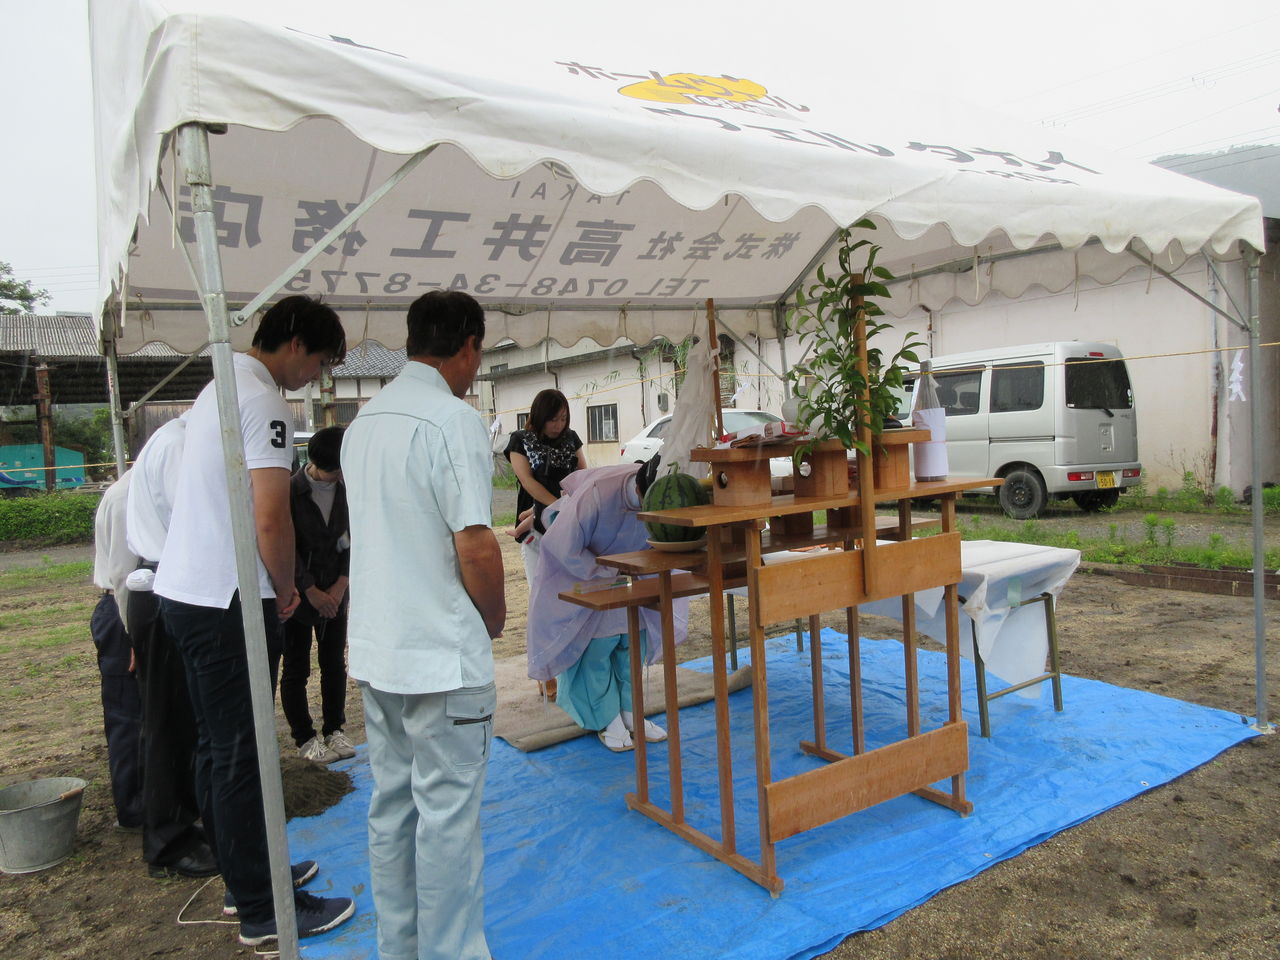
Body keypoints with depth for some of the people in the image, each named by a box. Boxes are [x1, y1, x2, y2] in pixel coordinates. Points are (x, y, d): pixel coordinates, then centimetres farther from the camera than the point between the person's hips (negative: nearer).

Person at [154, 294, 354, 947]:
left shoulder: (221, 385, 15)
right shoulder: (263, 401, -16)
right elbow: (270, 520, -24)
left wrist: (279, 587, 19)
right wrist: (284, 590, -7)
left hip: (185, 591, 10)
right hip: (226, 602, -10)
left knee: (217, 746, 18)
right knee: (240, 756, 0)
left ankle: (244, 876, 33)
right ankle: (263, 911, 13)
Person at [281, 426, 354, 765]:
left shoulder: (346, 492, -2)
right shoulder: (291, 491, -14)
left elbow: (352, 542, 2)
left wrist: (340, 586, -7)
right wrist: (311, 591, -13)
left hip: (335, 595, 4)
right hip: (298, 596, -4)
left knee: (335, 666, 11)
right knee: (295, 670, 7)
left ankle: (334, 731, 25)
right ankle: (305, 739, 20)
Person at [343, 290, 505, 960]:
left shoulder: (364, 420, 10)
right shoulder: (453, 419, -16)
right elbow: (474, 545, -21)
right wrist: (495, 619, -3)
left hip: (375, 650, 8)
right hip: (442, 654, -8)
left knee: (391, 805, 17)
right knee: (447, 816, 4)